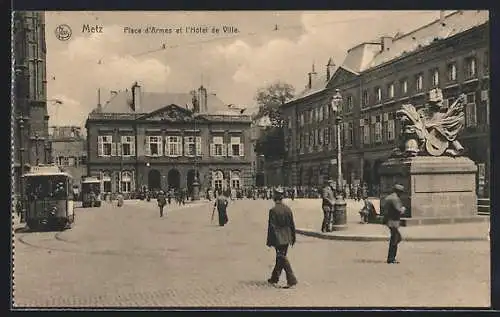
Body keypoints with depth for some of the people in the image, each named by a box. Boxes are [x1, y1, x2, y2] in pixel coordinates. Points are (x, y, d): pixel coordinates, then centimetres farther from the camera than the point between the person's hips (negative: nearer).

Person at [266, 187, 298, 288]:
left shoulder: (273, 210, -15)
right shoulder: (288, 209, 3)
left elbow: (271, 227, -13)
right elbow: (292, 225, 8)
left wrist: (269, 241, -7)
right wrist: (293, 238, 18)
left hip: (278, 239, -6)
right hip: (286, 238, 7)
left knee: (282, 258, -4)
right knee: (280, 257, 17)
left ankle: (292, 280, -11)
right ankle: (274, 278, 31)